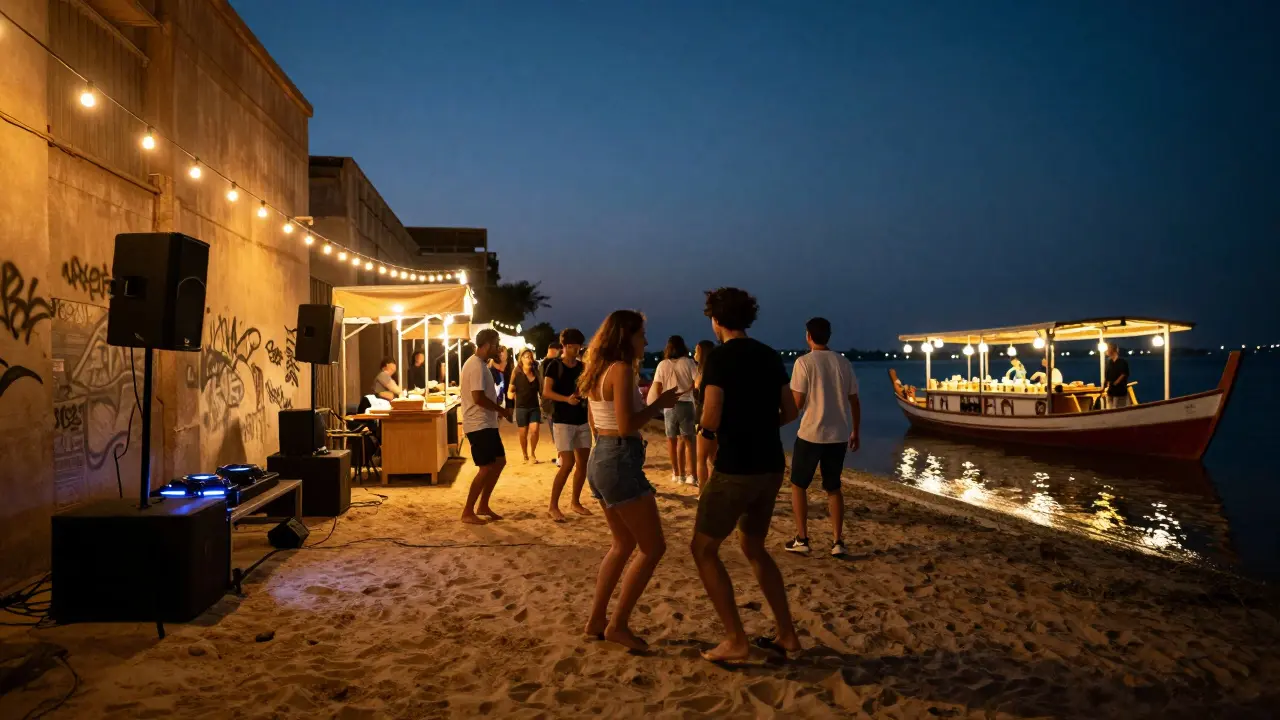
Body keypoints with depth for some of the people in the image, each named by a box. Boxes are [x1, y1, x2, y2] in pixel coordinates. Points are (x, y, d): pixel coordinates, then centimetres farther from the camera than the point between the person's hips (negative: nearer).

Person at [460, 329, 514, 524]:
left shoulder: (479, 363, 15)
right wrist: (502, 410, -14)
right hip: (479, 425, -11)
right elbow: (478, 398, -25)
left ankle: (483, 506, 21)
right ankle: (468, 512, 2)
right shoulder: (477, 366, -18)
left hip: (486, 423, 11)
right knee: (486, 468, -8)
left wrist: (497, 410, 11)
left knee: (499, 462, 14)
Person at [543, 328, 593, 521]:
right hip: (562, 421, -6)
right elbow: (546, 391, -12)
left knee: (583, 462, 7)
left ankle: (576, 502, 21)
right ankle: (553, 506, -3)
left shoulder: (582, 367, 11)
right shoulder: (555, 365, -5)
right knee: (568, 463, -13)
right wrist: (567, 399, -26)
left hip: (582, 420, 6)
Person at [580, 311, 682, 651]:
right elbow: (626, 426, -22)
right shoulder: (622, 369, -15)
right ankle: (618, 624, 7)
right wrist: (660, 404, -10)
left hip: (600, 459, 10)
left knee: (624, 543, 21)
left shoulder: (599, 371, 13)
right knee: (653, 547, 1)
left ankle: (596, 621, 25)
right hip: (620, 462, -10)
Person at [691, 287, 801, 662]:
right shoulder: (769, 356, 9)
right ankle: (787, 633, 21)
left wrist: (701, 451, 2)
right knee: (753, 547, 22)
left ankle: (736, 640, 3)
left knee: (703, 548, 6)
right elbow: (789, 412, 13)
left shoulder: (720, 356, -11)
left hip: (736, 468, -7)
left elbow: (710, 420, -17)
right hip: (771, 466, 8)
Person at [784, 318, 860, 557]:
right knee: (833, 488, 16)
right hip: (839, 435, 4)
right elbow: (854, 401, 9)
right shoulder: (843, 363, 5)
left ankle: (801, 539, 10)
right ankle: (838, 541, 10)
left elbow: (797, 403, -11)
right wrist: (855, 432, 20)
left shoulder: (804, 362, -9)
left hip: (811, 434, -4)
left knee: (798, 485, 12)